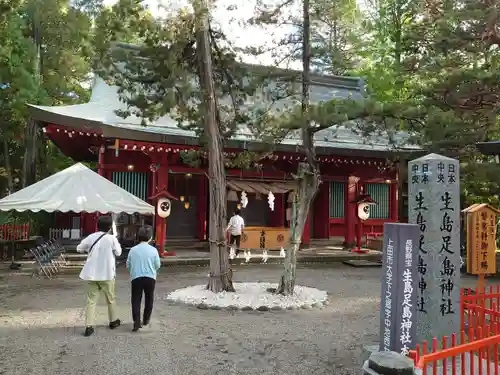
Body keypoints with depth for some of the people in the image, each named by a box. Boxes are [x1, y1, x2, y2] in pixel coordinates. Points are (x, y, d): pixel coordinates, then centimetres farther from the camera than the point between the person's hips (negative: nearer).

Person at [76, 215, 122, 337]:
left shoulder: (91, 237, 0)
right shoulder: (111, 238, -11)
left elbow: (79, 248, 12)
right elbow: (118, 252, 0)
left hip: (91, 274, 3)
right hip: (107, 274, -2)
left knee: (91, 300, 6)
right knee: (111, 299, 16)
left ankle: (89, 326, -1)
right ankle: (113, 321, 31)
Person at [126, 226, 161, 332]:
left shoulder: (133, 250, -2)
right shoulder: (153, 250, -5)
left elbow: (128, 265, 5)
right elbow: (157, 265, 0)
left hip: (136, 278, 0)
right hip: (150, 278, 0)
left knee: (136, 300, 4)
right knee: (149, 299, 17)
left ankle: (136, 322, -9)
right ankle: (146, 320, 27)